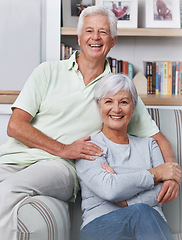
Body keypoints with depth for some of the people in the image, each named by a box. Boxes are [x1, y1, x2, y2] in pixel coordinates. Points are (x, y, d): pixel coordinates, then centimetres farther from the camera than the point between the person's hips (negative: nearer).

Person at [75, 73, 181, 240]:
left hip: (152, 223, 3)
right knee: (140, 211, -36)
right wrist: (154, 174, -2)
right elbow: (108, 189, -10)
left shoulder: (148, 145, 22)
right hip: (101, 224, -3)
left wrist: (126, 201, -9)